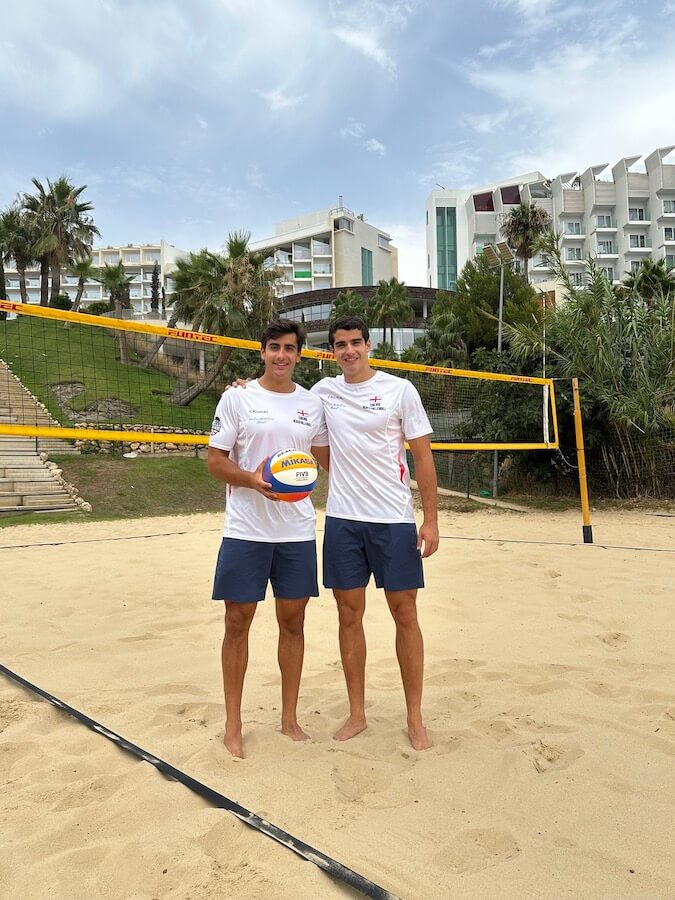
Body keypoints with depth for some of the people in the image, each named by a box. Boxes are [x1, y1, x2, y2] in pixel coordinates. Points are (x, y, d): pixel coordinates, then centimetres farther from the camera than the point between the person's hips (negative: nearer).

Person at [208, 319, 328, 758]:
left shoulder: (313, 404, 7)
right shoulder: (237, 398, -1)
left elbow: (328, 459, 16)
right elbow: (216, 461, -2)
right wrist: (253, 479, -19)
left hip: (298, 532, 3)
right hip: (246, 531, -2)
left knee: (293, 622, 10)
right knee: (238, 622, 5)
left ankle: (290, 717, 27)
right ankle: (233, 723, 22)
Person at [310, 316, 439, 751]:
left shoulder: (400, 390, -3)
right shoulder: (323, 391, 6)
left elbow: (423, 456, -2)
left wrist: (431, 519, -6)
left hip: (394, 520, -2)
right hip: (342, 520, 3)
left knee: (405, 614, 5)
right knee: (350, 615, 8)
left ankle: (415, 717, 21)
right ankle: (357, 713, 24)